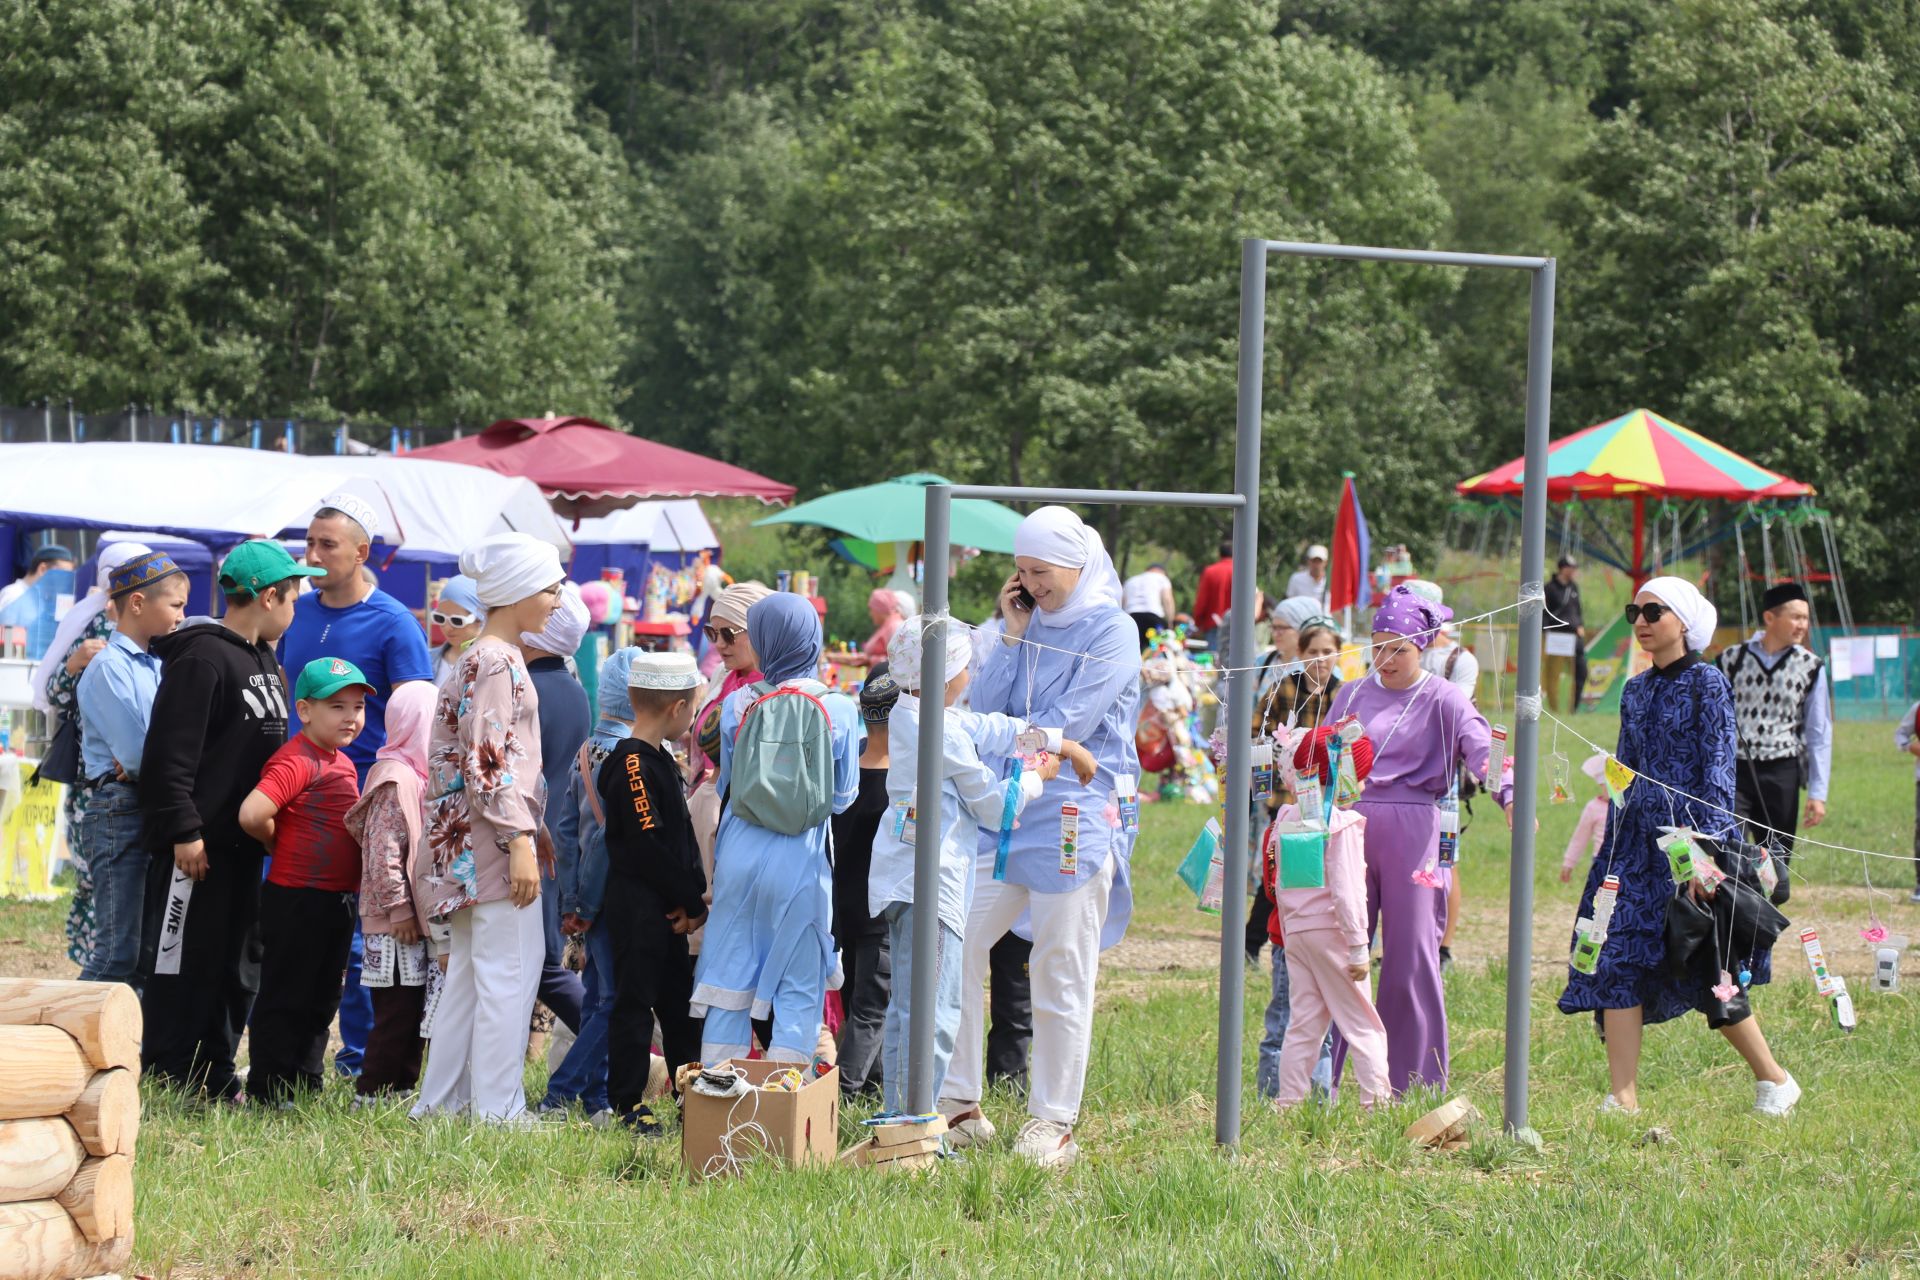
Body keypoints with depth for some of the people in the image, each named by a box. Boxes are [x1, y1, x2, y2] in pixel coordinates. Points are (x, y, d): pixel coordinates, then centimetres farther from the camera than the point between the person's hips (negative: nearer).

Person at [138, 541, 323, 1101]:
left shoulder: (263, 659, 16)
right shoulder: (203, 657, -14)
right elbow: (170, 753, -19)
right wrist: (182, 831, -22)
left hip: (244, 844, 10)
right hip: (198, 844, -9)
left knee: (238, 965, 12)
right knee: (182, 963, -4)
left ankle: (214, 1077, 19)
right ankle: (165, 1080, 1)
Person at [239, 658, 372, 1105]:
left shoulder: (342, 764, 13)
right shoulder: (298, 761, -17)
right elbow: (252, 814, -29)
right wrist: (280, 846, -11)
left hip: (338, 897, 9)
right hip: (298, 897, -9)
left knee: (321, 998, 16)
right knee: (285, 997, -2)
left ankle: (305, 1083, 25)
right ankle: (267, 1090, 4)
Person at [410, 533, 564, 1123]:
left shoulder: (483, 659, 17)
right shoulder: (497, 664, -14)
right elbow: (489, 761, -20)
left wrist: (532, 831, 22)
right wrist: (519, 839, -21)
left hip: (471, 846, 10)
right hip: (494, 842, -10)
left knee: (469, 972, 13)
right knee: (510, 970, -7)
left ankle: (442, 1101, 17)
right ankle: (498, 1111, -6)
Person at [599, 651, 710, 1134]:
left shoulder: (660, 761, 15)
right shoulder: (633, 765, -17)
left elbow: (682, 837, 16)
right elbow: (647, 846, -21)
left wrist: (694, 898, 4)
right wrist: (692, 900, -14)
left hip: (667, 909, 10)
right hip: (637, 907, -10)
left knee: (678, 1000, 15)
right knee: (635, 1001, -5)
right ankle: (628, 1103, 0)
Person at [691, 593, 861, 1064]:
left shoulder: (737, 704, -1)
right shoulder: (839, 709, -6)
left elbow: (724, 786, 10)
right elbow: (843, 797, 3)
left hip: (739, 856, 2)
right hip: (801, 862, -2)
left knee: (728, 984, 9)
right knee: (798, 989, 5)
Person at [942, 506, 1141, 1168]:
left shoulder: (1111, 629, -5)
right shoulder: (1029, 625, 14)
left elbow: (1069, 725, -13)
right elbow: (986, 710, 5)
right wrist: (1013, 635, 0)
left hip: (1074, 821, -6)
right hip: (1002, 815, 6)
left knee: (1061, 979, -1)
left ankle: (1052, 1123, 6)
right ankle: (959, 1105, 6)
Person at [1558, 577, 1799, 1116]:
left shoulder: (1706, 683, -6)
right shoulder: (1636, 691, 13)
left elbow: (1718, 771, -10)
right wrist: (1610, 852, 16)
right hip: (1637, 839, 7)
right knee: (1617, 959, -4)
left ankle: (1773, 1078, 15)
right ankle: (1624, 1099, -4)